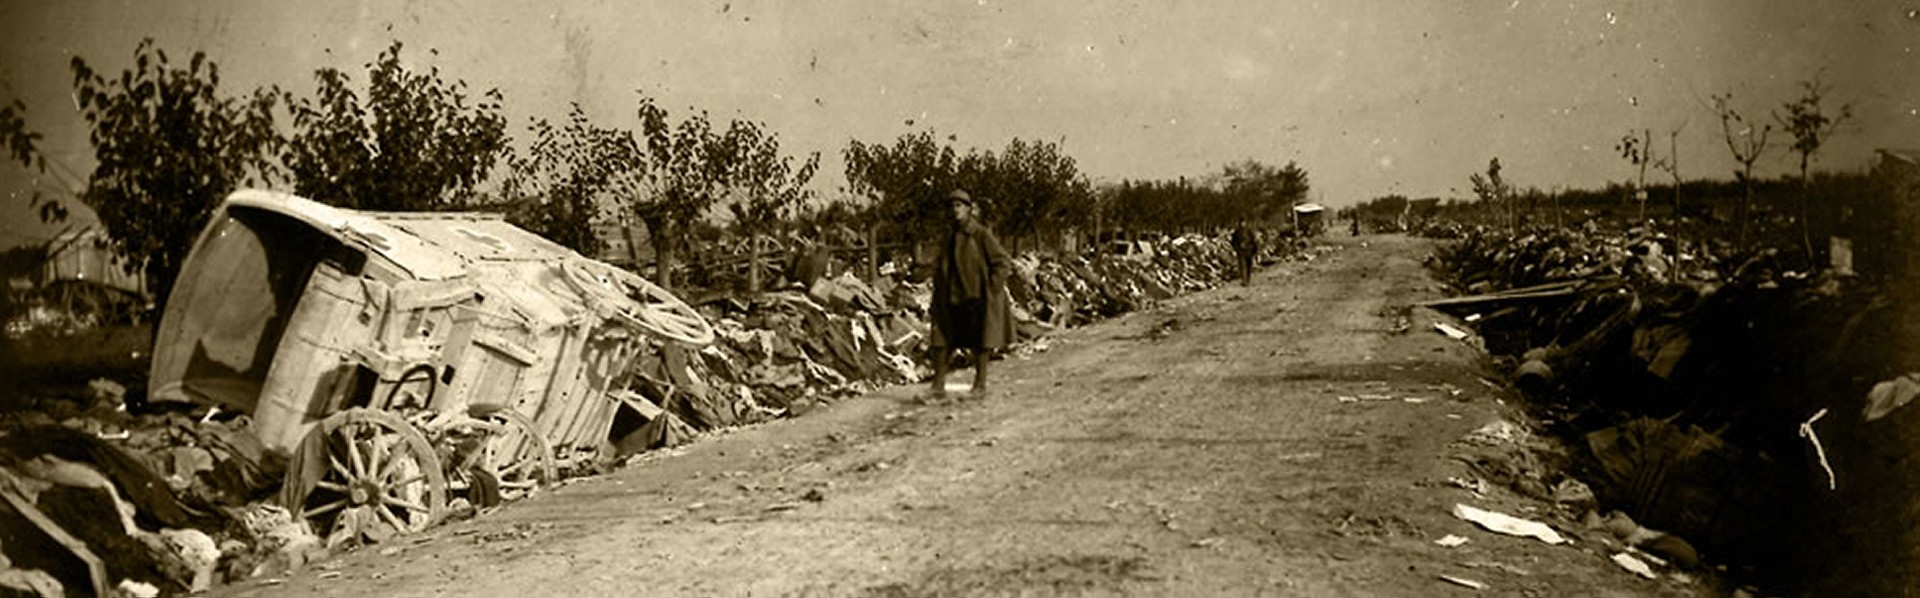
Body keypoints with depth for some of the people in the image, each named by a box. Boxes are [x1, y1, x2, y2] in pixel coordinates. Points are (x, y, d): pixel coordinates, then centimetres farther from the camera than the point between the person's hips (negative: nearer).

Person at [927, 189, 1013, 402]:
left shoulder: (982, 234, -9)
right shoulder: (950, 236, 9)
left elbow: (1002, 263, -8)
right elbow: (940, 267, 17)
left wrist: (991, 291, -11)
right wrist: (937, 300, 10)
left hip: (977, 298, -5)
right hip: (952, 298, 6)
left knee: (980, 343, 5)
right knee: (941, 340, 2)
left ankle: (980, 385, 17)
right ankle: (938, 386, 9)